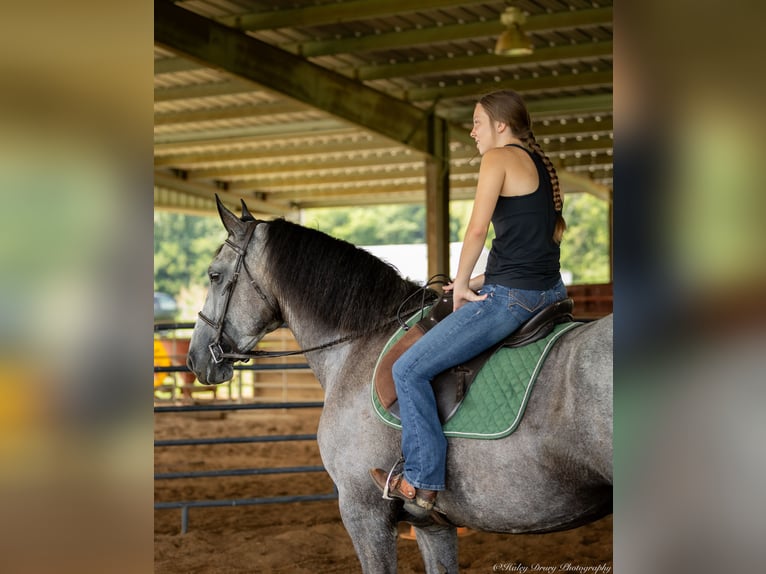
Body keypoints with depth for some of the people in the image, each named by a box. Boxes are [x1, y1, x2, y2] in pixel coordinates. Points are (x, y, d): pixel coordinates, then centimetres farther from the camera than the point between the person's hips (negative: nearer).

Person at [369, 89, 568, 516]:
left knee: (410, 370, -5)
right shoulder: (542, 164, 19)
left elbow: (477, 229, -17)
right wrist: (484, 280, 16)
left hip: (511, 298, -10)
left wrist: (462, 284, -4)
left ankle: (422, 482, -4)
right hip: (550, 290, 10)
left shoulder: (499, 158, -8)